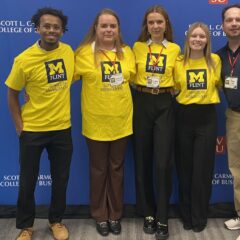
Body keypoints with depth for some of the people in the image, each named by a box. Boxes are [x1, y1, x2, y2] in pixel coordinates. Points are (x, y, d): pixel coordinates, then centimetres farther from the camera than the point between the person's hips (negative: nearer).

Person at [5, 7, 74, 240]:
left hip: (62, 128, 3)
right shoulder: (24, 59, -13)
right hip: (32, 130, -3)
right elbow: (12, 94, -3)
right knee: (27, 181, 10)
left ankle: (56, 220, 35)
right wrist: (19, 127, -7)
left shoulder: (69, 52, -3)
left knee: (61, 180, 13)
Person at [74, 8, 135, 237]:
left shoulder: (127, 52, 5)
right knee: (98, 170, 10)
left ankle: (115, 215, 29)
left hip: (121, 120, 3)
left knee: (116, 169, 13)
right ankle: (100, 216, 27)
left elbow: (133, 77, 17)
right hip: (96, 122, -3)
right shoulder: (84, 52, -6)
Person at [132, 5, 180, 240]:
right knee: (143, 160, 5)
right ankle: (148, 213, 20)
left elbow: (177, 79, 9)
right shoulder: (137, 47, 5)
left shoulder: (175, 49, 5)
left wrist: (168, 91, -5)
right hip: (142, 103, 1)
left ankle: (162, 218, 8)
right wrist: (141, 90, -2)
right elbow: (130, 76, 9)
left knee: (164, 162, -4)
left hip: (165, 105, -1)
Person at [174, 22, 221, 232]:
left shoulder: (215, 60, 1)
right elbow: (174, 88, 9)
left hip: (207, 117, 0)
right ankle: (186, 215, 25)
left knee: (203, 168, 3)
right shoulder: (178, 62, -1)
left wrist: (209, 94, 1)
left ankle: (200, 217, 19)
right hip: (184, 117, 1)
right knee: (184, 168, 9)